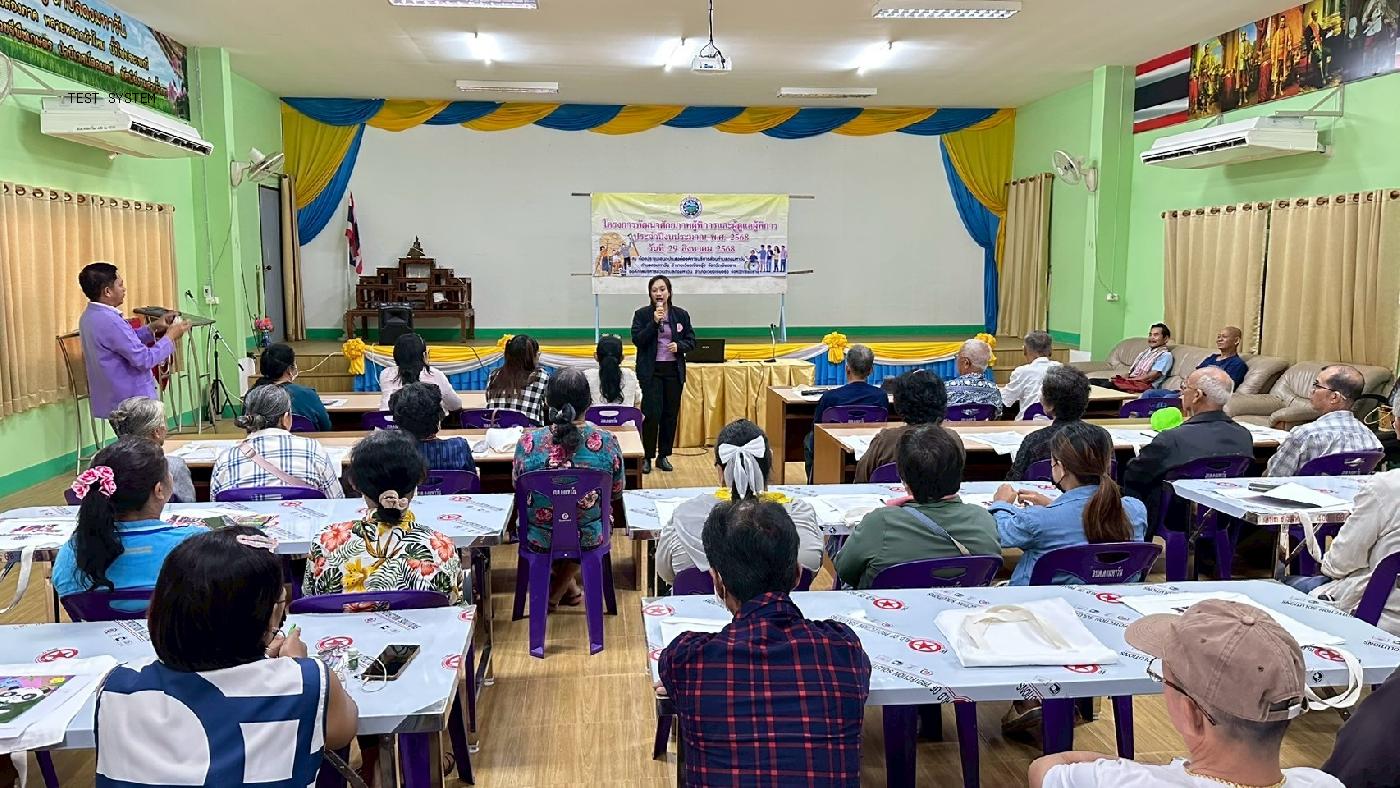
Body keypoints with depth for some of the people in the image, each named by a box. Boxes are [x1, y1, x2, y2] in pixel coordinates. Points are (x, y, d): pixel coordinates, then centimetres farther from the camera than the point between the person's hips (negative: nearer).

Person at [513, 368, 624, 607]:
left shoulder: (528, 442, -19)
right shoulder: (607, 442, -19)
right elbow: (617, 492, -2)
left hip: (539, 540, 1)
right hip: (590, 538, 0)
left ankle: (565, 584, 45)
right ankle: (560, 587, 41)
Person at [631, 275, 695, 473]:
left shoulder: (681, 314, 6)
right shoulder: (642, 314, 0)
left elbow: (691, 341, 9)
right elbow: (637, 340, -9)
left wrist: (679, 346, -12)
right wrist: (654, 322, -17)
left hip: (674, 370, 3)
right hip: (651, 371, -3)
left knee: (670, 414, 6)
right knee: (652, 414, -9)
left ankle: (664, 456, 18)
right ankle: (647, 457, 4)